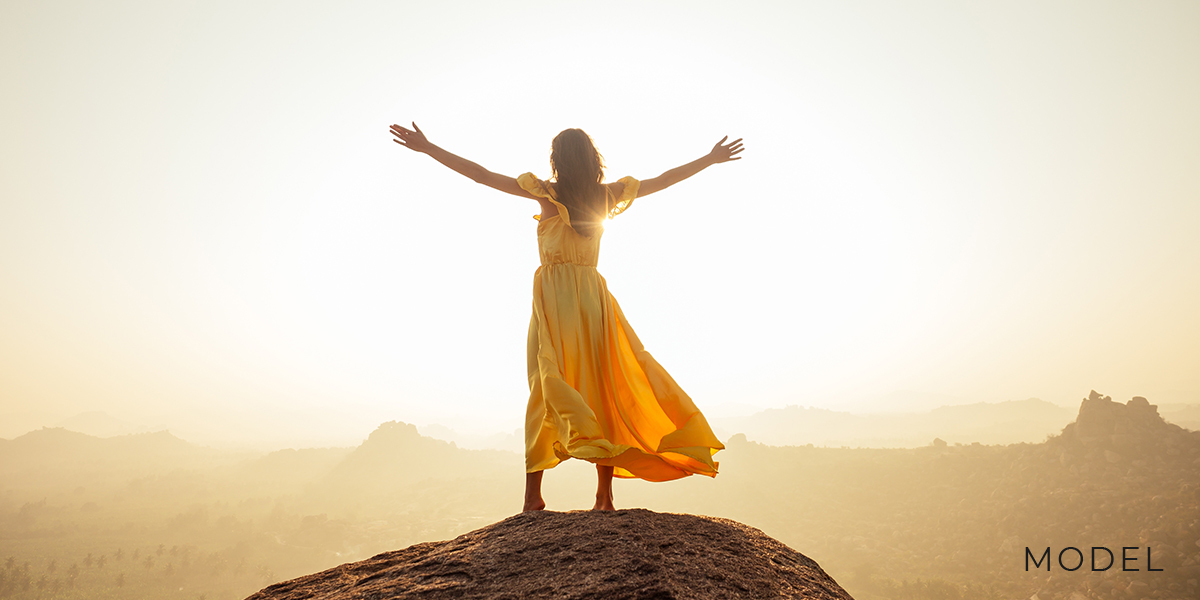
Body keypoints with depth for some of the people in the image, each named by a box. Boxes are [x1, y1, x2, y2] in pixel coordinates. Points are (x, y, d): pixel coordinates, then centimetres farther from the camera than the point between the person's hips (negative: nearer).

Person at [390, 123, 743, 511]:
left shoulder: (547, 193, -1)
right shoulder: (607, 195, 8)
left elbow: (480, 174, -1)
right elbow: (664, 180, 19)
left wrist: (427, 148, 4)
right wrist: (711, 159, 32)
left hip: (554, 294, -3)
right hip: (593, 294, 3)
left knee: (546, 386, -2)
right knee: (600, 388, 4)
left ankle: (533, 494, -7)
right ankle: (604, 495, 5)